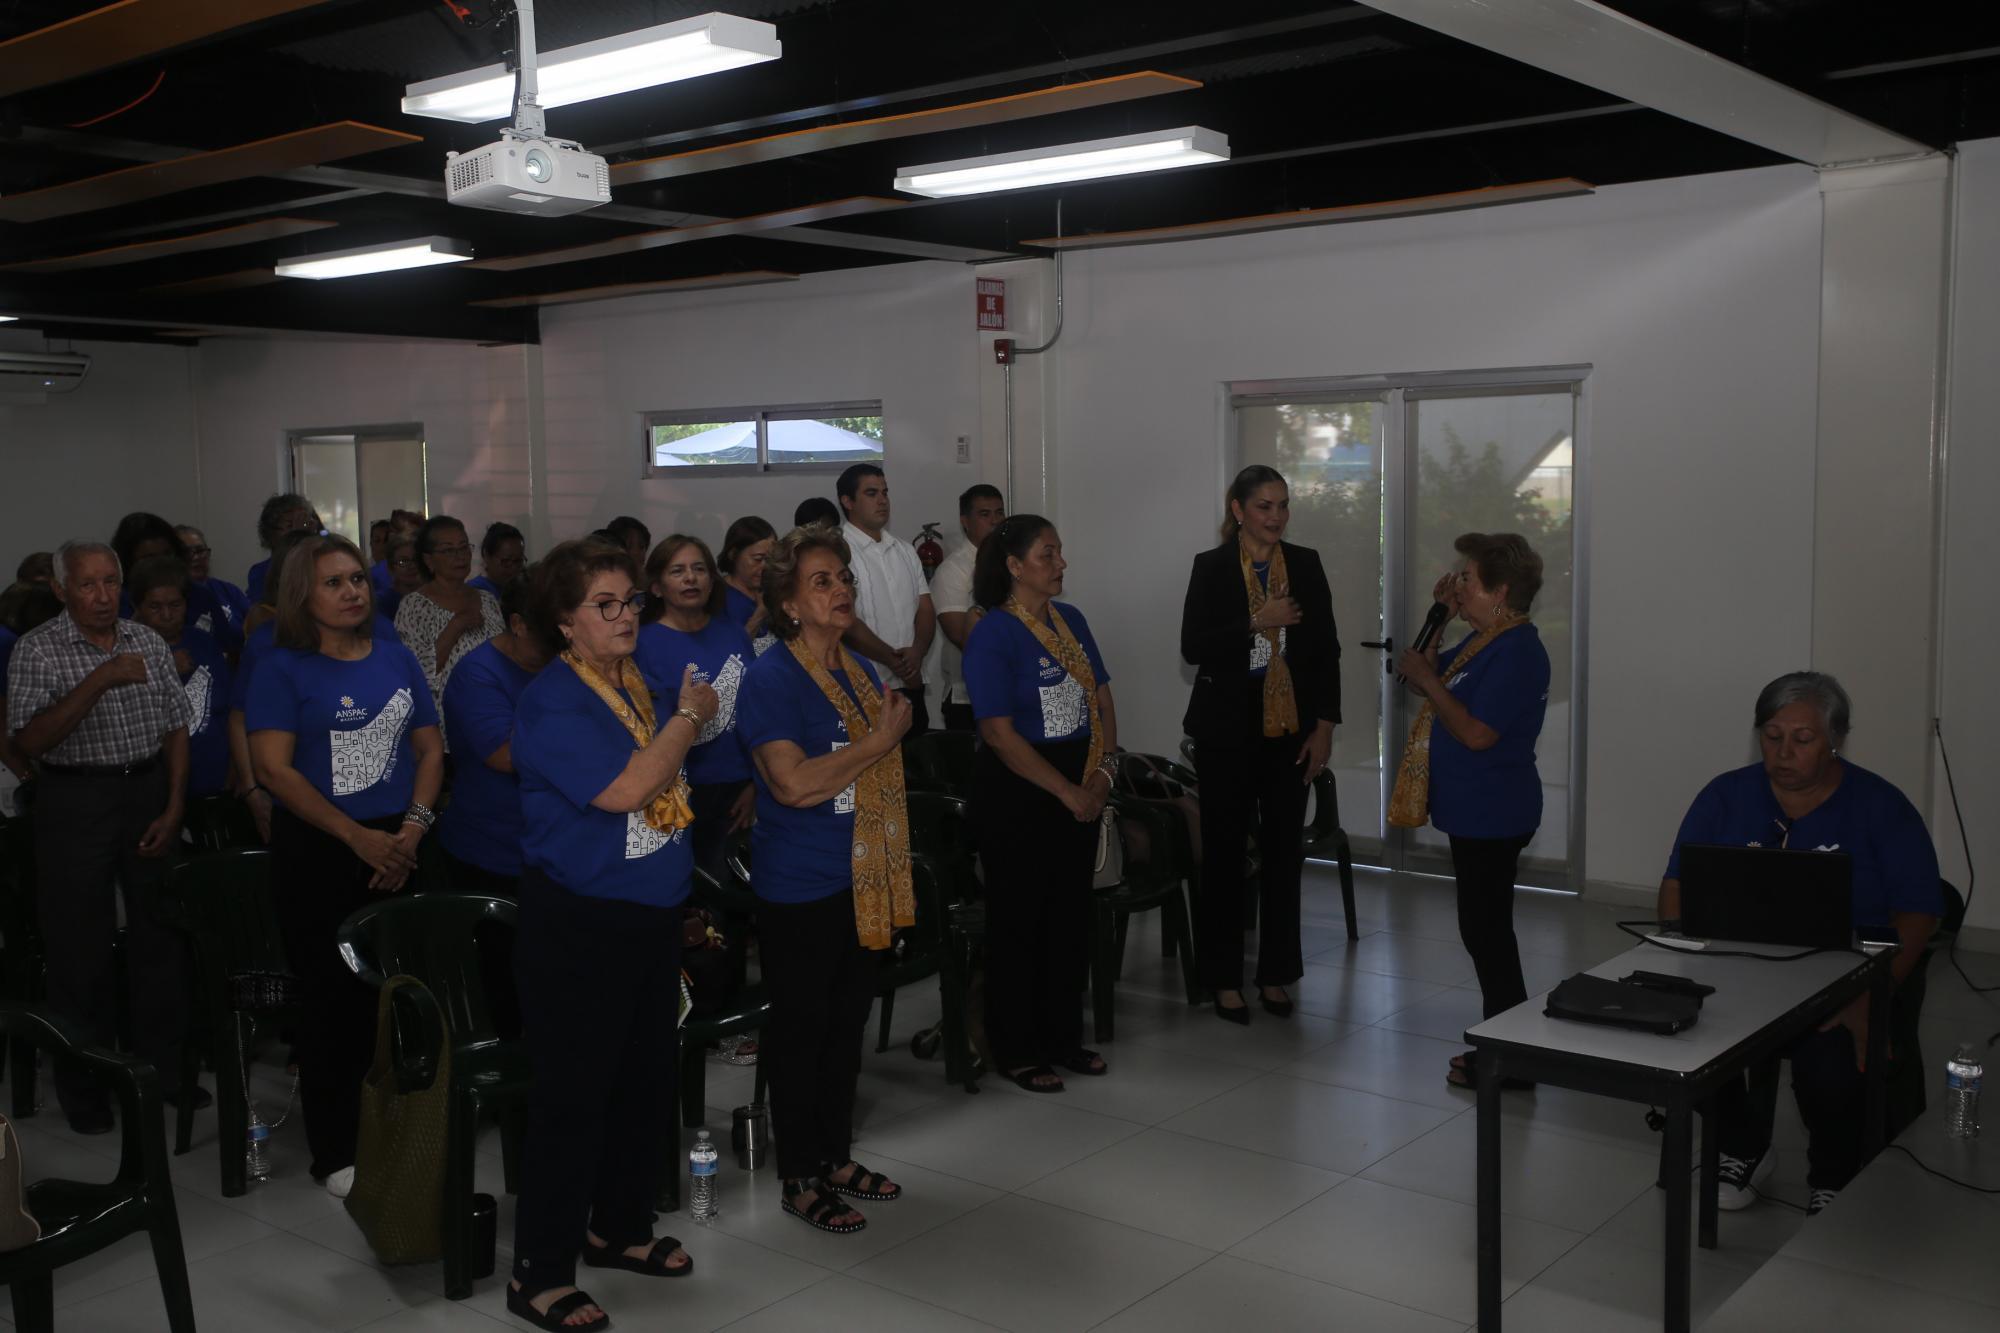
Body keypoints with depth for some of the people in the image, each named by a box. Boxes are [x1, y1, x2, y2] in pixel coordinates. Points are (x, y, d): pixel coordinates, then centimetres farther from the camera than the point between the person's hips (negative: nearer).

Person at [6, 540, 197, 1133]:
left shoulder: (148, 642, 6)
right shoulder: (36, 650, -6)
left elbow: (175, 728, 8)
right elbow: (30, 740, -16)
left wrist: (175, 808, 0)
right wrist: (99, 681, -24)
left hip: (149, 792, 3)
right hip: (76, 802, -3)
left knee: (160, 935, 8)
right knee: (80, 949, 3)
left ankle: (164, 1066, 22)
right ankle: (83, 1088, 16)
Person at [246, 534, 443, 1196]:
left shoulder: (396, 658, 9)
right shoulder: (283, 668, -4)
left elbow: (430, 748, 10)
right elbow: (274, 768, -11)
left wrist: (412, 829, -5)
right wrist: (359, 838, -14)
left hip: (397, 849, 3)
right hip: (317, 852, -3)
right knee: (332, 998, 2)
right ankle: (336, 1153, 14)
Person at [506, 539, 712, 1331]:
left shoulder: (639, 686, 9)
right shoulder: (553, 702, -16)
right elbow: (622, 790, -26)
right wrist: (690, 716, -16)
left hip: (651, 916, 8)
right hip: (577, 926, -8)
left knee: (647, 1080, 17)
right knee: (573, 1096, -2)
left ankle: (620, 1227, 35)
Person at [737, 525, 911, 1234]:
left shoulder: (860, 671, 10)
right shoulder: (770, 678, -14)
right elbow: (793, 784, -25)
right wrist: (881, 738, -19)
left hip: (862, 882, 8)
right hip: (799, 889, -7)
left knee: (848, 1021, 17)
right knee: (800, 1029, 4)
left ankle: (836, 1155, 32)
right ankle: (799, 1179, 17)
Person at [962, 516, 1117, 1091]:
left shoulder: (1070, 620, 9)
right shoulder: (992, 635, -13)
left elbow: (1101, 698, 12)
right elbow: (1000, 734, -18)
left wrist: (1103, 772, -4)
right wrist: (1068, 793, -17)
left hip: (1080, 791, 7)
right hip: (1019, 793, -7)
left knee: (1072, 913, 13)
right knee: (1019, 920, 3)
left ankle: (1064, 1037, 28)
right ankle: (1018, 1051, 16)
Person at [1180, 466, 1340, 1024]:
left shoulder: (1305, 564, 5)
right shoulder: (1211, 567, -3)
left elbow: (1326, 650, 7)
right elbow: (1192, 648, -10)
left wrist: (1324, 726, 1)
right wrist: (1257, 622, -19)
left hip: (1289, 729, 3)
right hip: (1229, 731, -3)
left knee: (1284, 852, 7)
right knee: (1224, 852, 4)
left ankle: (1275, 974, 20)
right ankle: (1225, 978, 14)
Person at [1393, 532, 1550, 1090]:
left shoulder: (1516, 651, -20)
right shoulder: (1482, 641, 11)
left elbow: (1476, 732, -26)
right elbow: (1425, 680, 17)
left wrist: (1427, 679, -16)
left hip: (1492, 815, -10)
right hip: (1474, 810, 10)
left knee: (1486, 930, -2)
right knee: (1484, 929, 17)